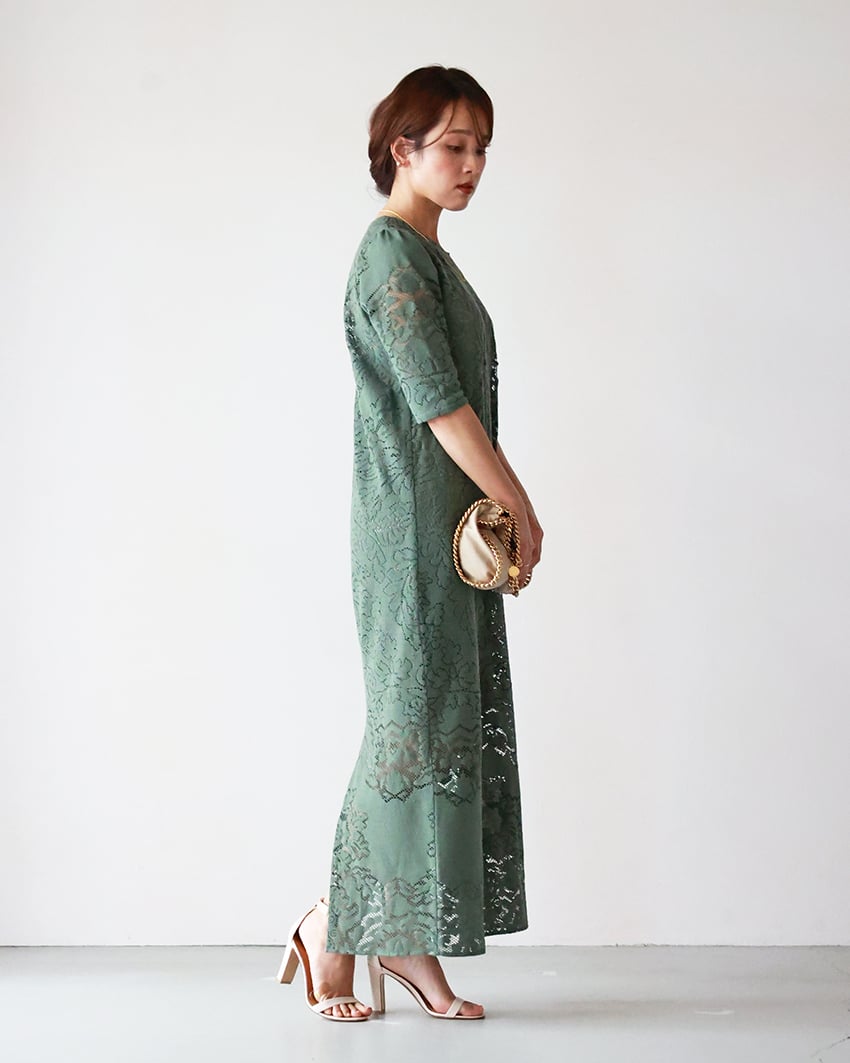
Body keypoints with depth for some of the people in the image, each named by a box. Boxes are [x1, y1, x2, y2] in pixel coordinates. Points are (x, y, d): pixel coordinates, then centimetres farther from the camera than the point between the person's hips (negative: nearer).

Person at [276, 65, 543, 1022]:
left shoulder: (429, 256, 19)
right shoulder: (392, 253, -11)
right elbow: (435, 398, -17)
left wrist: (501, 510, 10)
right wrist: (517, 503, -12)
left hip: (455, 528, 9)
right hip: (414, 523, -9)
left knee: (457, 719, 8)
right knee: (415, 720, -6)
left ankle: (405, 941, 13)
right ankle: (336, 927, 7)